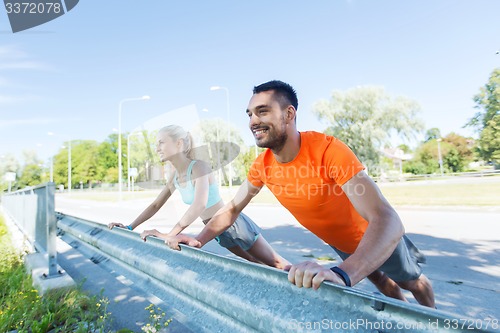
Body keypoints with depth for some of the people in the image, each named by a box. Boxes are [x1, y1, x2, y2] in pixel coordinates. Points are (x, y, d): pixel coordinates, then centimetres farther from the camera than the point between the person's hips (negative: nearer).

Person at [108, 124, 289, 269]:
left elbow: (200, 205, -39)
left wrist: (169, 235, -37)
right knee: (259, 265, 24)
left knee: (275, 263, 10)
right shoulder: (175, 177, 0)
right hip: (219, 233, 8)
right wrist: (130, 227, 4)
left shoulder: (199, 166, -24)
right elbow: (155, 205, 10)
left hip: (235, 224, -8)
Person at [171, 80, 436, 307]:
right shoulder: (262, 165, -21)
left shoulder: (328, 150, -41)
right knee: (378, 279, 32)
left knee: (411, 282, 26)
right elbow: (232, 208, -9)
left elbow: (388, 220, -48)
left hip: (381, 239, -5)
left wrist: (342, 274, -63)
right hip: (338, 242, 5)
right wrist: (199, 239, -23)